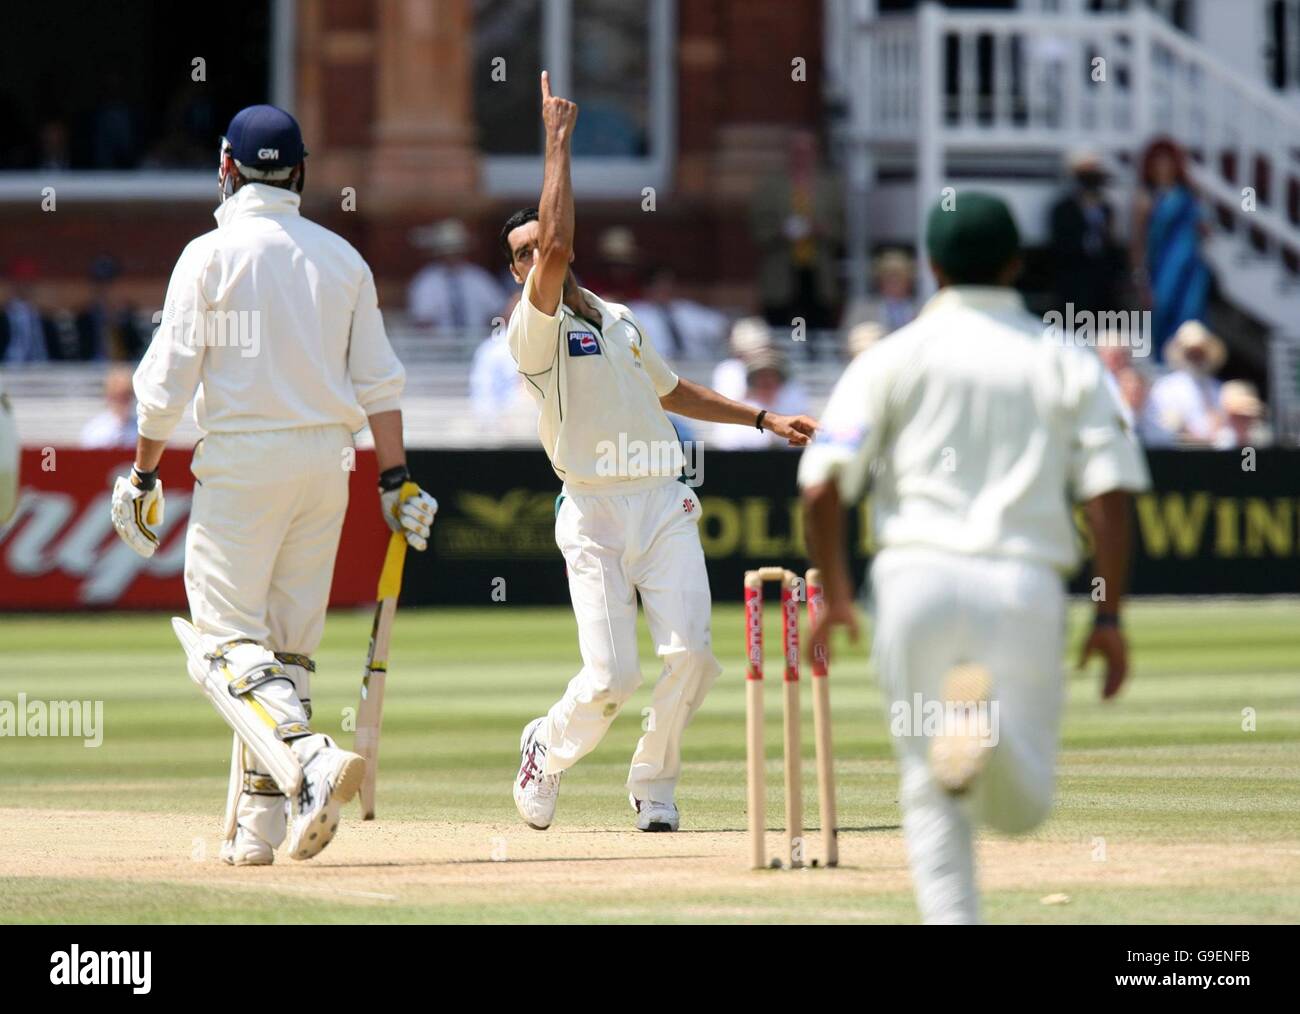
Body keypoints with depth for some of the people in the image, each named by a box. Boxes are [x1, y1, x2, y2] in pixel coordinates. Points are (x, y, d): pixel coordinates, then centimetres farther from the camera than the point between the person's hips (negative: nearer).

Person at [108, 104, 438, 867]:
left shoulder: (212, 254, -5)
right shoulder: (342, 258, 9)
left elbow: (167, 382, -8)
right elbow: (379, 383, 6)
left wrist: (144, 477, 0)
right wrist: (397, 481, 8)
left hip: (242, 460, -5)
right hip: (327, 461, 5)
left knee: (230, 645, -5)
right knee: (290, 646, 10)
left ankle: (311, 759, -31)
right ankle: (257, 824, 8)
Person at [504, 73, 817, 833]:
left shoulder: (621, 321, 19)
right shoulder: (533, 329, -4)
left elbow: (673, 391, 33)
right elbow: (558, 245, -21)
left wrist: (764, 419, 29)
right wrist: (559, 143, -19)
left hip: (664, 505, 5)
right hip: (593, 513, -5)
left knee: (689, 651, -12)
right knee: (611, 677, -11)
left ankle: (654, 784, 9)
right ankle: (548, 751, 21)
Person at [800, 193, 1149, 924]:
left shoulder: (895, 357, 7)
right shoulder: (1070, 364, 10)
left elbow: (823, 486, -1)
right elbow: (1109, 497, 1)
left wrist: (835, 595, 11)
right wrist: (1110, 618, 5)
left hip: (917, 576, 0)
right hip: (1026, 584, 0)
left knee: (930, 792, 10)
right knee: (1022, 804, 3)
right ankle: (994, 724, -30)